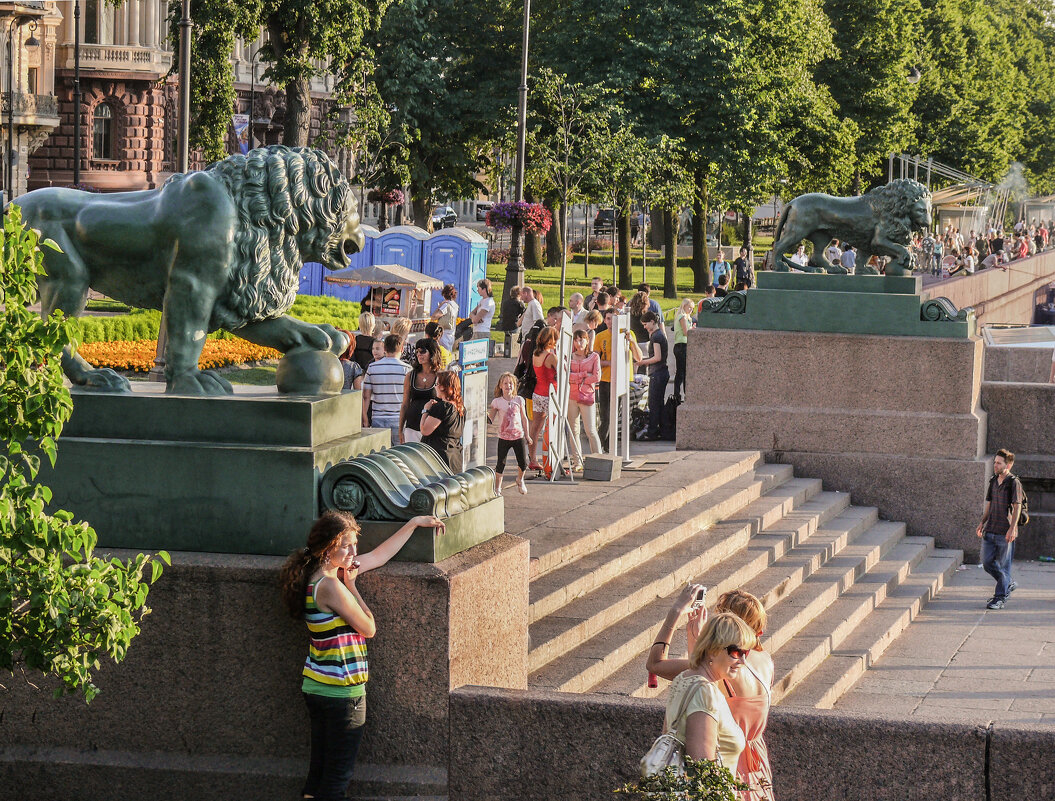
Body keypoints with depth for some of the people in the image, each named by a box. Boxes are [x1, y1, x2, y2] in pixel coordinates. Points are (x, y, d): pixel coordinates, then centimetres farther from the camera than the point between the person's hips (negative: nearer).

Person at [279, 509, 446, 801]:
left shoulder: (325, 573, 6)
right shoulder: (331, 586, -22)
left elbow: (379, 556, 18)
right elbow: (369, 628, -12)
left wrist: (414, 524, 21)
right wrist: (351, 585, -5)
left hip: (315, 687, 9)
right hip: (341, 690, -9)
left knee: (320, 767, 14)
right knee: (339, 772, 2)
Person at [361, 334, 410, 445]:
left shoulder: (372, 368, 1)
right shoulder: (406, 369, -6)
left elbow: (366, 397, 4)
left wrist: (365, 419, 11)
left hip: (378, 419, 2)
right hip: (399, 420, -2)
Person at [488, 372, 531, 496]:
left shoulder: (518, 400, 2)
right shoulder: (497, 402, -2)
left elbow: (524, 418, 9)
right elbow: (492, 419, -2)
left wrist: (527, 435, 10)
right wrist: (488, 413, -23)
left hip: (518, 436, 1)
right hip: (504, 437, -1)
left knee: (523, 463, 0)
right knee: (501, 463, -1)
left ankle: (520, 480, 31)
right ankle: (497, 488, 13)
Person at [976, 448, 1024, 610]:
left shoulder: (1014, 483, -9)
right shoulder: (993, 481, 12)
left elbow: (1017, 507, -13)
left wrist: (1012, 528, -19)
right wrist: (982, 523, 14)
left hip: (1005, 532, -7)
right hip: (990, 530, 7)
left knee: (1003, 565, -1)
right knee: (987, 562, 7)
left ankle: (1000, 597, 7)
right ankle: (1009, 584, 28)